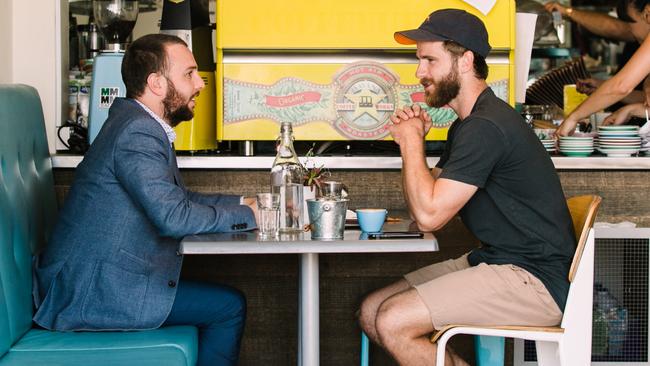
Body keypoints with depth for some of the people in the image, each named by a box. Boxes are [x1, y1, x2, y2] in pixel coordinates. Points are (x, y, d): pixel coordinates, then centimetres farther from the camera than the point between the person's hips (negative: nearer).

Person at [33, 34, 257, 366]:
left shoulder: (141, 125, 13)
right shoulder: (137, 133, -19)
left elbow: (178, 198, 21)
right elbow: (173, 217, -24)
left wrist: (242, 202, 11)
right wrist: (246, 214, -11)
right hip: (91, 292, -10)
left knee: (224, 302, 14)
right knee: (229, 306, -6)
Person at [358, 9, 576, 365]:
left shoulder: (486, 127, -19)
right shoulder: (466, 125, 16)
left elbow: (429, 215, -22)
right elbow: (422, 208, 16)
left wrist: (411, 140, -9)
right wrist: (411, 142, 2)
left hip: (535, 281, -11)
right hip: (492, 259, 11)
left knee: (392, 321, -22)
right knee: (371, 312, 3)